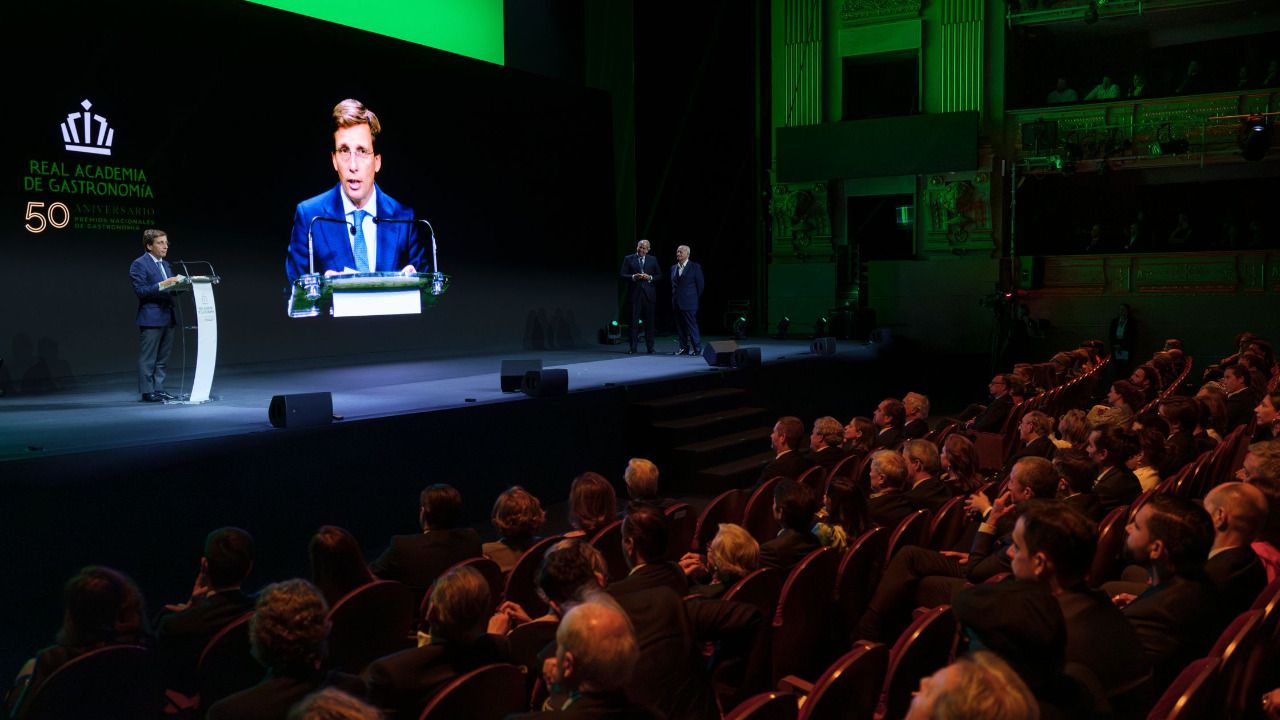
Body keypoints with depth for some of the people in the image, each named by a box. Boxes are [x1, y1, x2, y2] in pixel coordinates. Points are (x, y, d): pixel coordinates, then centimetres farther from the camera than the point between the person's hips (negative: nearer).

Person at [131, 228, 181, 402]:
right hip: (151, 319, -8)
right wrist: (162, 285, -23)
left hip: (168, 317, 8)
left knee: (163, 358, 10)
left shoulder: (166, 265, 19)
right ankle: (147, 392, 1)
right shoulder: (139, 264, -6)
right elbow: (140, 290, -14)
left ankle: (159, 389, 16)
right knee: (148, 358, -3)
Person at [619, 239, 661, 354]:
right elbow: (622, 275, 1)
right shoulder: (628, 259, 5)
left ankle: (650, 347, 10)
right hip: (634, 293, -1)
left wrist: (650, 278, -9)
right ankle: (633, 347, 3)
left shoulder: (653, 260, 10)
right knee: (634, 321, -1)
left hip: (648, 294, 1)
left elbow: (659, 275, 10)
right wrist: (633, 277, -15)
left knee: (649, 322, 4)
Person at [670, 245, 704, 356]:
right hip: (676, 303, 6)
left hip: (688, 303, -6)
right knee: (680, 326, 7)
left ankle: (697, 349, -2)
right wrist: (674, 298, 12)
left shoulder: (695, 267, -3)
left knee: (692, 326, -7)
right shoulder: (673, 268, 13)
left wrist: (694, 299, 3)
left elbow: (700, 285, 0)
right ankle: (684, 348, 15)